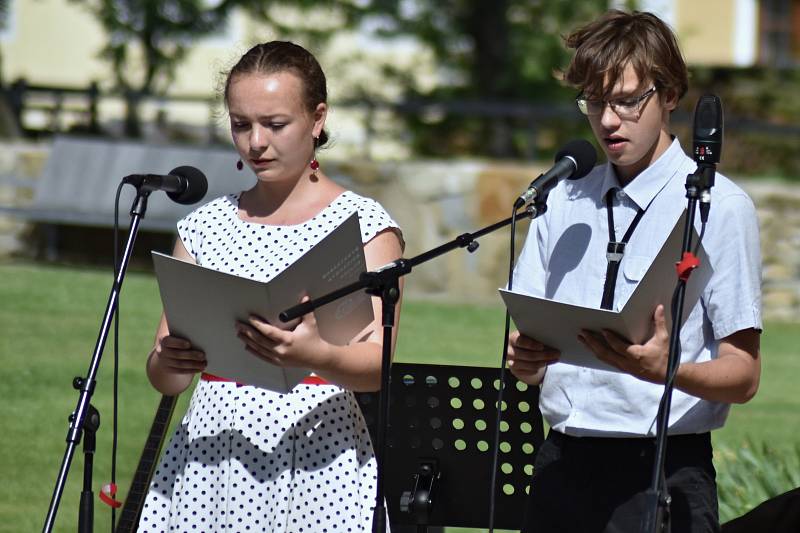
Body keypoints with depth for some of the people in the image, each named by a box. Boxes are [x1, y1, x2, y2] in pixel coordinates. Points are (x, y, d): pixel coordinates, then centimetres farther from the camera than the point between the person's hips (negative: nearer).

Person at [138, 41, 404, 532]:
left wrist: (315, 357, -31)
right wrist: (168, 362, -15)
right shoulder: (206, 226, 11)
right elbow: (165, 379, 8)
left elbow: (379, 365, -11)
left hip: (319, 462, -3)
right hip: (210, 464, 3)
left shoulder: (364, 225, 1)